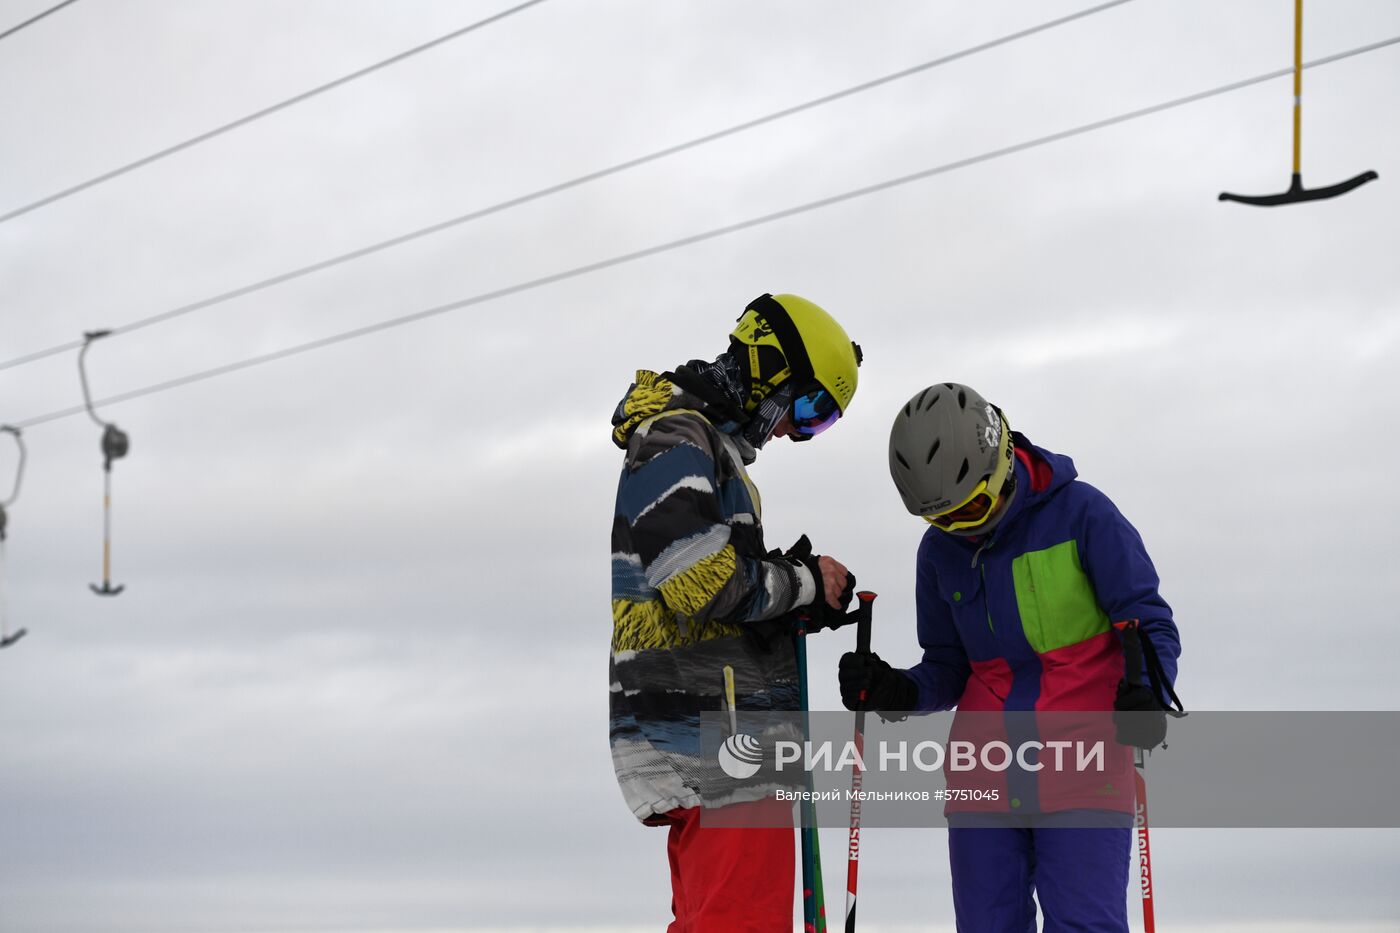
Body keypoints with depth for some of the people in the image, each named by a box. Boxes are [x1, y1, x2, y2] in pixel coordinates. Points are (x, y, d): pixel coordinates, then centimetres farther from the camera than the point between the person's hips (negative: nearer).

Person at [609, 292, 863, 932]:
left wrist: (796, 578, 6)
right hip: (710, 738, -11)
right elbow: (698, 578, -22)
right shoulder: (678, 441, -11)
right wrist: (804, 583, -9)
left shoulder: (708, 445, 23)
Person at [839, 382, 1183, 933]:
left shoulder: (1081, 513, -5)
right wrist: (897, 692, -3)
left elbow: (1150, 623, -4)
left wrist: (1144, 692, -23)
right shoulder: (940, 550, 10)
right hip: (985, 780, 5)